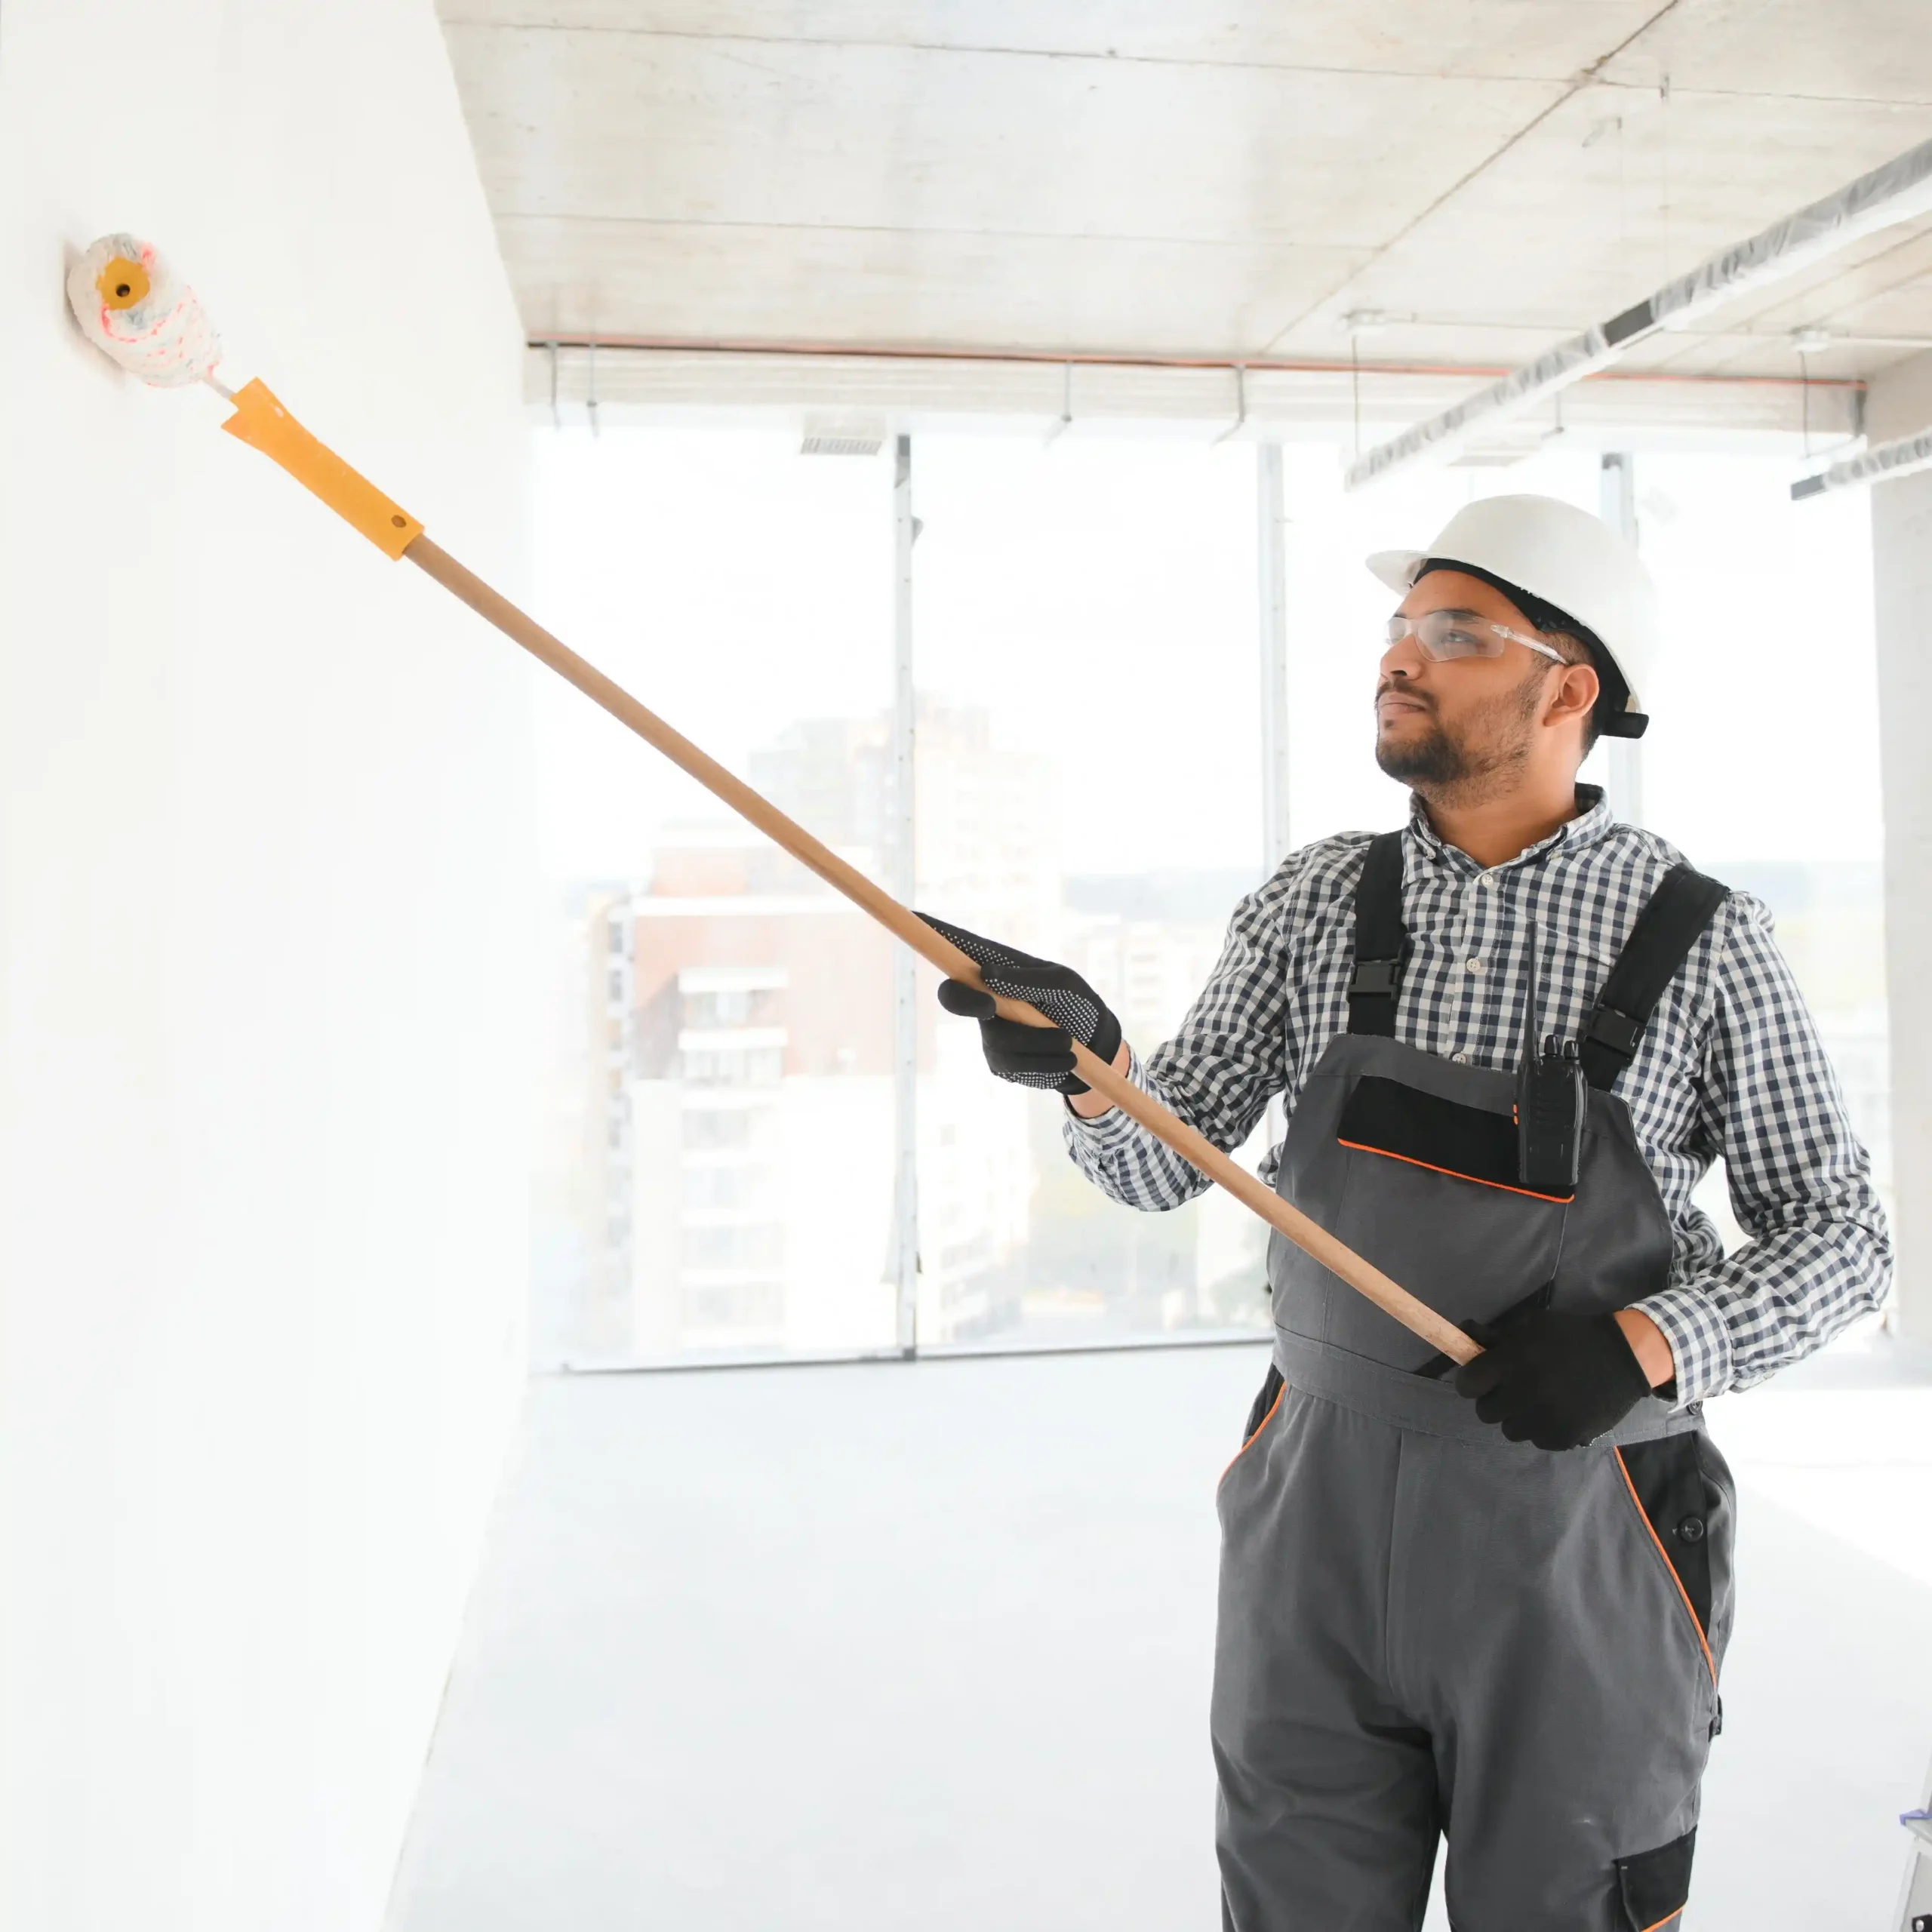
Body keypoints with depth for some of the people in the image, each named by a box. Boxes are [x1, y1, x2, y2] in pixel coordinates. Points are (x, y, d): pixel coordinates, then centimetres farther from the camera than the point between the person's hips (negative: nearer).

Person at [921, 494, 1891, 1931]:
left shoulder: (1702, 940, -8)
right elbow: (1164, 1164, -2)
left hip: (1577, 1553, -2)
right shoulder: (1319, 899, 0)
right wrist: (1090, 1061, -23)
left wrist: (1644, 1343, -18)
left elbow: (1841, 1236, -1)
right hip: (1320, 1514, 3)